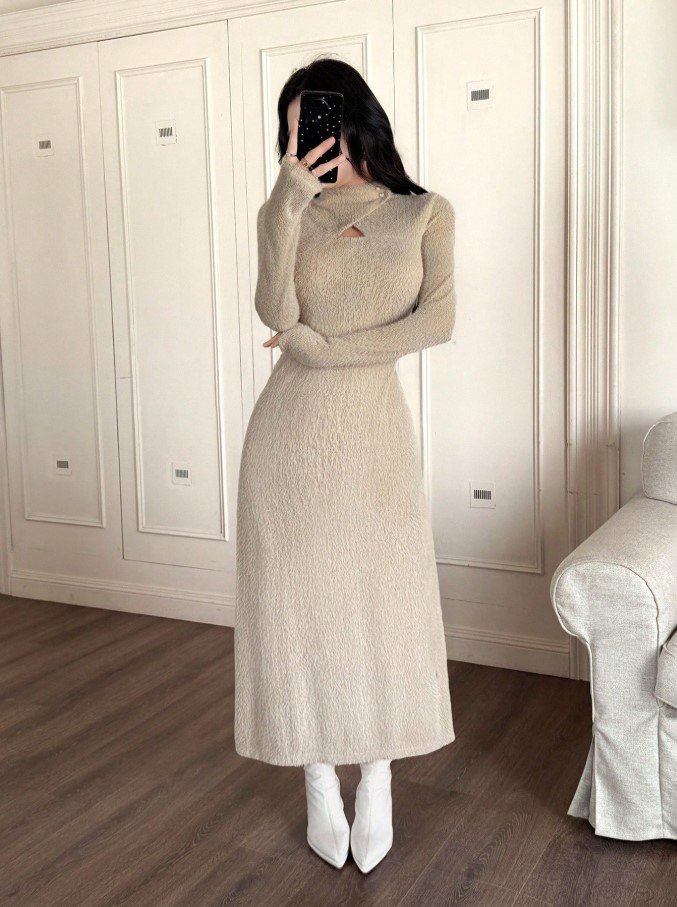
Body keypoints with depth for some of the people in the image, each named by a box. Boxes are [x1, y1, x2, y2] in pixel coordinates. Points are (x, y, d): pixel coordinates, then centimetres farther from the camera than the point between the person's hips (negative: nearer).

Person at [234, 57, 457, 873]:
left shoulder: (425, 213, 6)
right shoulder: (287, 212, 7)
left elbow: (437, 321, -9)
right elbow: (275, 312, -11)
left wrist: (323, 348, -12)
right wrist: (287, 207, -19)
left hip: (375, 430, -1)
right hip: (291, 430, 1)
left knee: (381, 604, 6)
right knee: (299, 605, 5)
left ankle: (376, 782, 24)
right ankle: (320, 785, 22)